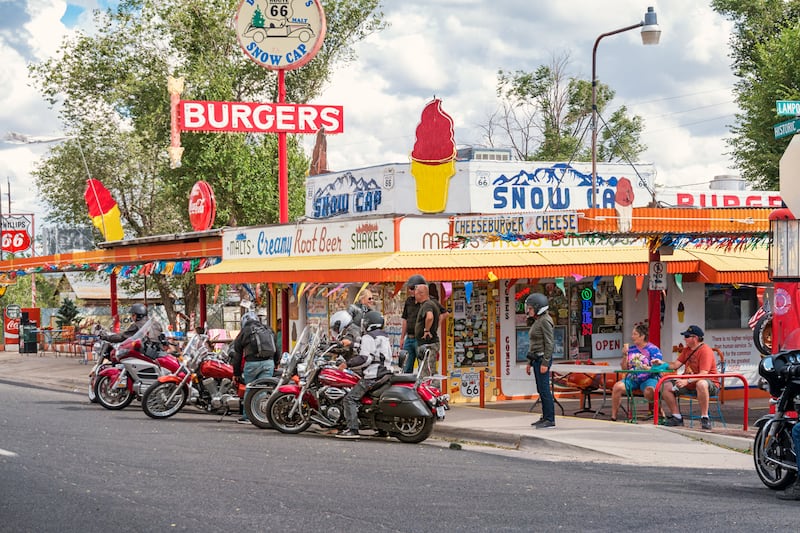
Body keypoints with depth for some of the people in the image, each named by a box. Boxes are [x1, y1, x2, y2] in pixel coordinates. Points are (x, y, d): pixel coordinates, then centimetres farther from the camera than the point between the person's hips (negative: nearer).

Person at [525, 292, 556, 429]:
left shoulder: (545, 321, -13)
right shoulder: (536, 322, 16)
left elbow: (549, 343, -18)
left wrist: (545, 363, -21)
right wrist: (530, 362, 21)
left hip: (543, 358, -10)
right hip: (536, 359, 10)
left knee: (544, 389, -10)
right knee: (541, 390, 11)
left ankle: (550, 420, -9)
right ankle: (545, 417, 16)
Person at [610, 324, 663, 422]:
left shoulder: (653, 349, -2)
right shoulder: (631, 349, 12)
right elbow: (624, 368, 12)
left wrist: (647, 368, -26)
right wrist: (625, 355, -1)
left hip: (648, 378, -4)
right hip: (632, 379, 5)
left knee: (649, 391, -37)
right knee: (618, 386, -22)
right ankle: (613, 416, -15)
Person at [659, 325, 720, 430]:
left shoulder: (705, 350, -18)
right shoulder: (687, 349, 11)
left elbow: (703, 374, -27)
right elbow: (675, 365, 9)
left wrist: (687, 381, -37)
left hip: (710, 383, -8)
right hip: (690, 383, 9)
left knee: (701, 384, -45)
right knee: (666, 386, -5)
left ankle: (704, 418, -34)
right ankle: (676, 417, 1)